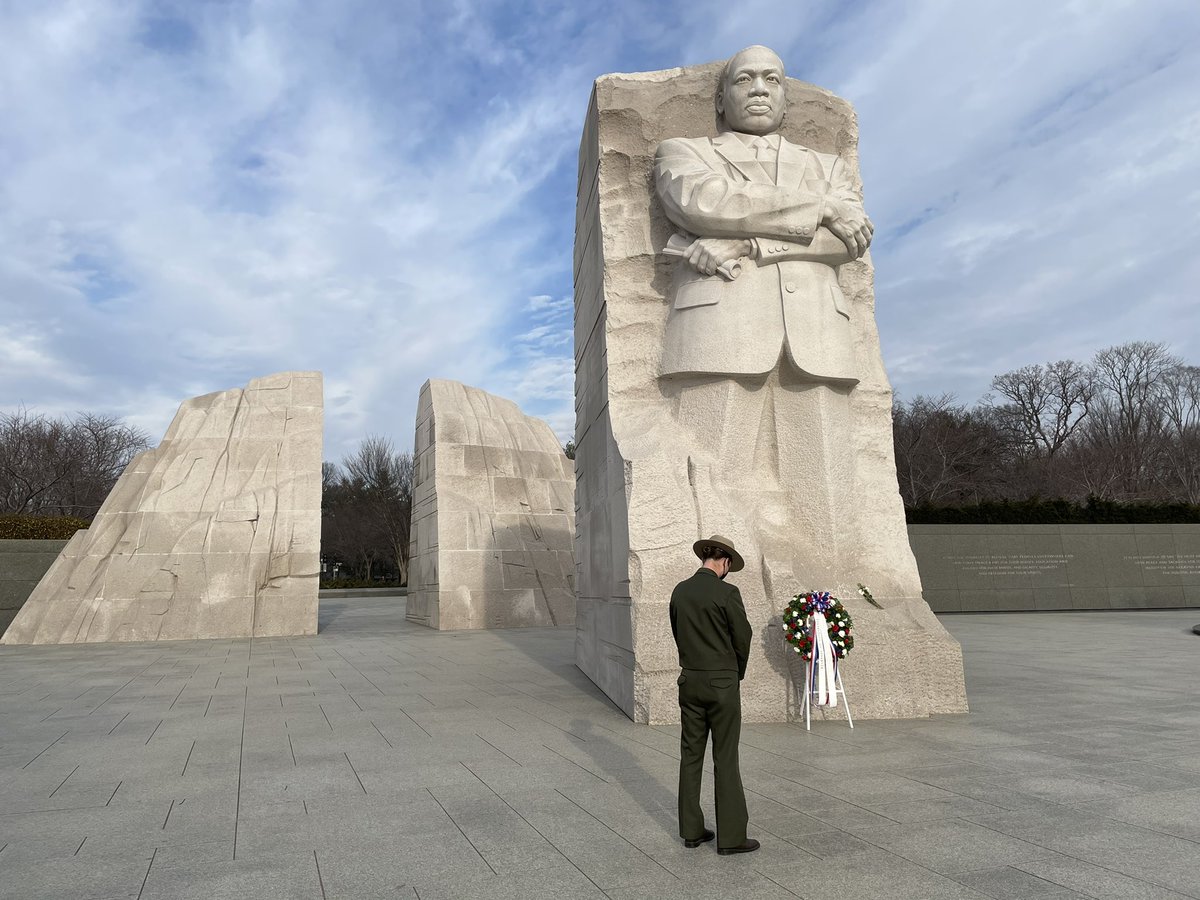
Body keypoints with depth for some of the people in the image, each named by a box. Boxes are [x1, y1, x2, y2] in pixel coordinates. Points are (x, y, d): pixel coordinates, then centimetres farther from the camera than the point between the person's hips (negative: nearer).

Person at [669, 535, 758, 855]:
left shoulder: (679, 591, 3)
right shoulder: (727, 593, -15)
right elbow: (743, 638, -8)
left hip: (690, 680, 6)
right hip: (722, 683, -5)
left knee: (691, 756, 11)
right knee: (726, 760, 2)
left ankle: (691, 830, 19)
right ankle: (731, 836, 8)